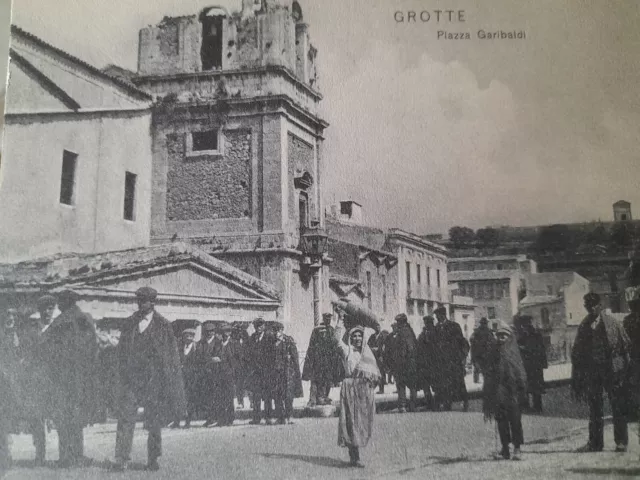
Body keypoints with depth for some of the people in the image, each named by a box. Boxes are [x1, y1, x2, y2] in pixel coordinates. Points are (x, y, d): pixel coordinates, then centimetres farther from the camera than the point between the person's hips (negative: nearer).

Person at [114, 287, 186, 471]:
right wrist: (123, 376, 9)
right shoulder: (129, 323, 9)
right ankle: (122, 459, -4)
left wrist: (169, 381, -3)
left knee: (154, 421, 5)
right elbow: (122, 351, 15)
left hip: (153, 378, -2)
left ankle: (153, 460, 17)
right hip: (131, 378, 2)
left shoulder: (163, 325, 0)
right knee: (125, 418, -7)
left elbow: (172, 355, 1)